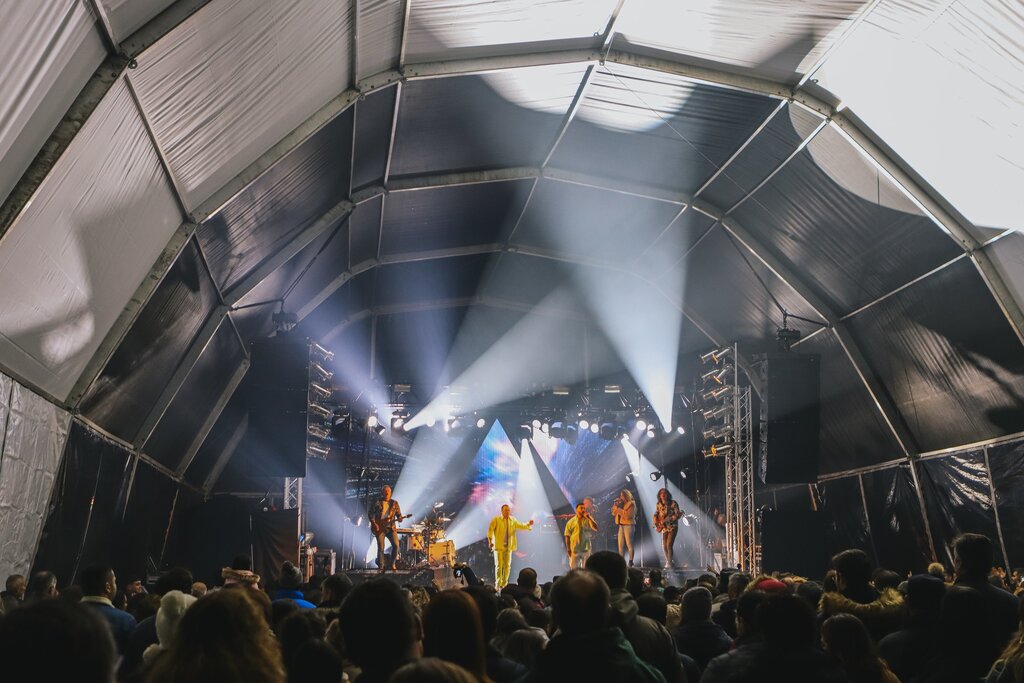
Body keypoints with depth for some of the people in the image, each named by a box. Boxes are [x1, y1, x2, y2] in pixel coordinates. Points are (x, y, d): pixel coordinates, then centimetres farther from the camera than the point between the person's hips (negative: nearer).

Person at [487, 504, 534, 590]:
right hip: (499, 546, -4)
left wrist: (528, 524, -10)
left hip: (509, 547, 4)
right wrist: (490, 541, -16)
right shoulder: (496, 519, -3)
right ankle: (497, 584, -1)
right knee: (499, 565, -7)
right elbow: (490, 530, -7)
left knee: (507, 566, 4)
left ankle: (504, 584, 14)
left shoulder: (513, 520, 12)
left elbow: (520, 526, 9)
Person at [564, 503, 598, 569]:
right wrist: (568, 549, -5)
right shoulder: (571, 521, 1)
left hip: (586, 549, 1)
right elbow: (567, 536, 1)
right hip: (574, 549, -1)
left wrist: (589, 518, -15)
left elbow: (595, 528, -10)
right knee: (574, 568, -1)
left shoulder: (588, 520, 6)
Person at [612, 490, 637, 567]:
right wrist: (615, 505, 2)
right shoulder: (621, 504, 16)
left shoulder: (631, 504, -5)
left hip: (628, 525, -7)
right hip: (621, 526, 7)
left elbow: (627, 515, -17)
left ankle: (631, 562, -9)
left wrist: (618, 509, -15)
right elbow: (613, 514, 15)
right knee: (620, 545, 3)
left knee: (629, 544, -10)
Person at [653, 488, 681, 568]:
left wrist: (667, 520, -22)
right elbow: (655, 515, 16)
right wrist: (656, 523, -2)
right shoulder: (658, 505, 5)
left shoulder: (673, 503, -9)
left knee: (669, 545, -16)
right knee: (664, 546, 3)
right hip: (664, 528, 5)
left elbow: (677, 515, -12)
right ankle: (668, 562, 20)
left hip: (672, 527, -5)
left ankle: (669, 563, -9)